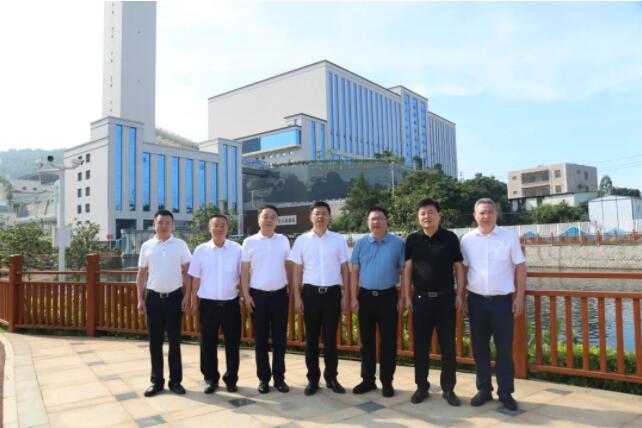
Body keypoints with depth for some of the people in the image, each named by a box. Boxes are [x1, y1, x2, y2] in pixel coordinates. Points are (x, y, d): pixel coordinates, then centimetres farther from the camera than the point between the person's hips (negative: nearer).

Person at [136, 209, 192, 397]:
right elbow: (141, 275, 7)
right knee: (155, 342, 9)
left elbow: (187, 272, 0)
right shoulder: (147, 246, 4)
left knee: (174, 340, 6)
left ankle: (175, 380, 17)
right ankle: (156, 381, 20)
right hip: (153, 297, 2)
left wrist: (187, 296, -6)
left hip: (174, 297, -1)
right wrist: (140, 299, 2)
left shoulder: (180, 245, 0)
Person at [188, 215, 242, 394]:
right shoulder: (201, 250, 1)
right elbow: (196, 278, 5)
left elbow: (243, 274, 4)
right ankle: (210, 379, 26)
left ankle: (231, 379, 24)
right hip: (208, 303, 0)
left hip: (231, 303, 0)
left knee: (232, 343, 8)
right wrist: (194, 300, 5)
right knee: (208, 344, 10)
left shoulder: (237, 249, -1)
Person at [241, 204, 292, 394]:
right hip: (258, 295, -1)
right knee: (261, 339, 7)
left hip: (280, 295, 1)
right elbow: (245, 270, 0)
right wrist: (246, 295, -5)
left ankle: (279, 377, 19)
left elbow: (288, 267, 8)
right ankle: (263, 378, 19)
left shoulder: (283, 240, 5)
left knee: (280, 338, 7)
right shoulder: (250, 242, -1)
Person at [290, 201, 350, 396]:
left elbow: (344, 269, 5)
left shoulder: (338, 240, 2)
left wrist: (345, 295, 1)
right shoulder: (302, 240, 2)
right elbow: (297, 270, 4)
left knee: (330, 338, 8)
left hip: (332, 293, 0)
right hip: (310, 292, 0)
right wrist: (297, 296, -1)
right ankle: (313, 378, 20)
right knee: (311, 338, 8)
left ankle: (331, 377, 22)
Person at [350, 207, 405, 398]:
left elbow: (404, 271, 0)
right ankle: (368, 380, 24)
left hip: (388, 297, -2)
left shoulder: (398, 243, -2)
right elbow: (354, 272, 5)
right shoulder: (360, 243, 4)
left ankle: (387, 382, 19)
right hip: (366, 296, 2)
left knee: (388, 342, 5)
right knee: (367, 341, 11)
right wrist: (353, 298, 0)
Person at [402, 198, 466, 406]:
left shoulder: (450, 238, -2)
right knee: (420, 345, 8)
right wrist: (407, 296, 2)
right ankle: (422, 386, 22)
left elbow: (459, 267, 0)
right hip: (420, 299, 1)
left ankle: (448, 388, 20)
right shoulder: (413, 239, 2)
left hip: (445, 298, -1)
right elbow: (408, 268, 5)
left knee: (448, 345, 6)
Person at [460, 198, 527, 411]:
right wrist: (459, 295, 4)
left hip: (502, 300, -1)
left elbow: (520, 267, 0)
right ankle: (484, 389, 23)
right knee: (479, 348, 9)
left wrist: (520, 297, -4)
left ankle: (505, 391, 19)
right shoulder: (467, 239, 3)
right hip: (476, 300, 2)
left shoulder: (509, 237, -1)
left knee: (505, 348, 5)